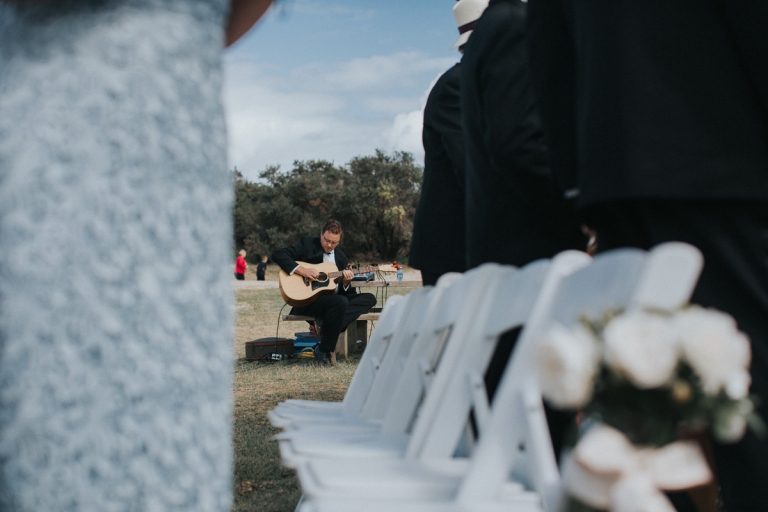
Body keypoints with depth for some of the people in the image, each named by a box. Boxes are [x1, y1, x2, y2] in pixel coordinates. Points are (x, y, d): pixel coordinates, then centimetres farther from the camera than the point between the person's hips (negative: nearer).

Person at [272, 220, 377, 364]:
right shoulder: (307, 244, 1)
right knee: (340, 302, -34)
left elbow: (345, 292, 15)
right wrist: (302, 270, -21)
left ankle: (325, 325, -25)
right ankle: (324, 351, -22)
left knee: (369, 298, -10)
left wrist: (345, 282, -8)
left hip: (330, 298, 7)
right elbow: (277, 255, -11)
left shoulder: (341, 257, 15)